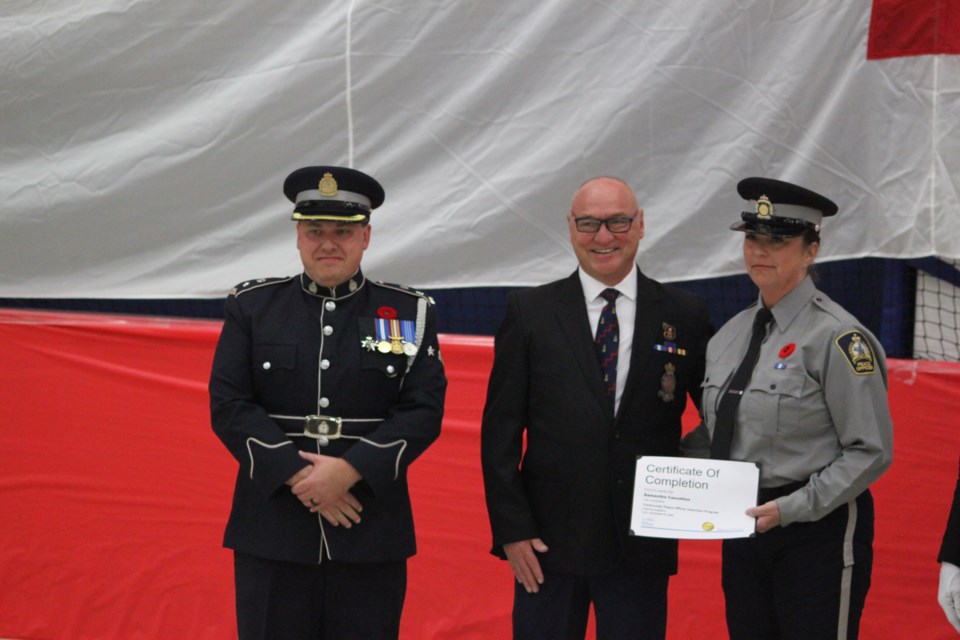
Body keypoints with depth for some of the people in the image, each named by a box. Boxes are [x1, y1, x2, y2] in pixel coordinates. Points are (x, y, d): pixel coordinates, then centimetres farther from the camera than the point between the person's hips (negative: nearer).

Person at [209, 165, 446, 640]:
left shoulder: (411, 314, 7)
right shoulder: (252, 307, 7)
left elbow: (423, 412, -2)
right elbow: (228, 405, -1)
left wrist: (350, 470, -15)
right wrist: (297, 475, -13)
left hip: (371, 537, 0)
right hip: (272, 535, 0)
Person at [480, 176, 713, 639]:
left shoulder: (685, 317, 2)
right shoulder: (529, 313, 2)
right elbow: (500, 431, 1)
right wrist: (511, 528, -5)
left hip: (642, 546, 0)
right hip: (547, 542, 0)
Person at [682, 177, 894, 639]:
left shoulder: (836, 337, -12)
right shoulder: (730, 334, 10)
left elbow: (871, 451, -14)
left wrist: (790, 508, -19)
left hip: (818, 531, -7)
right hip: (744, 527, 7)